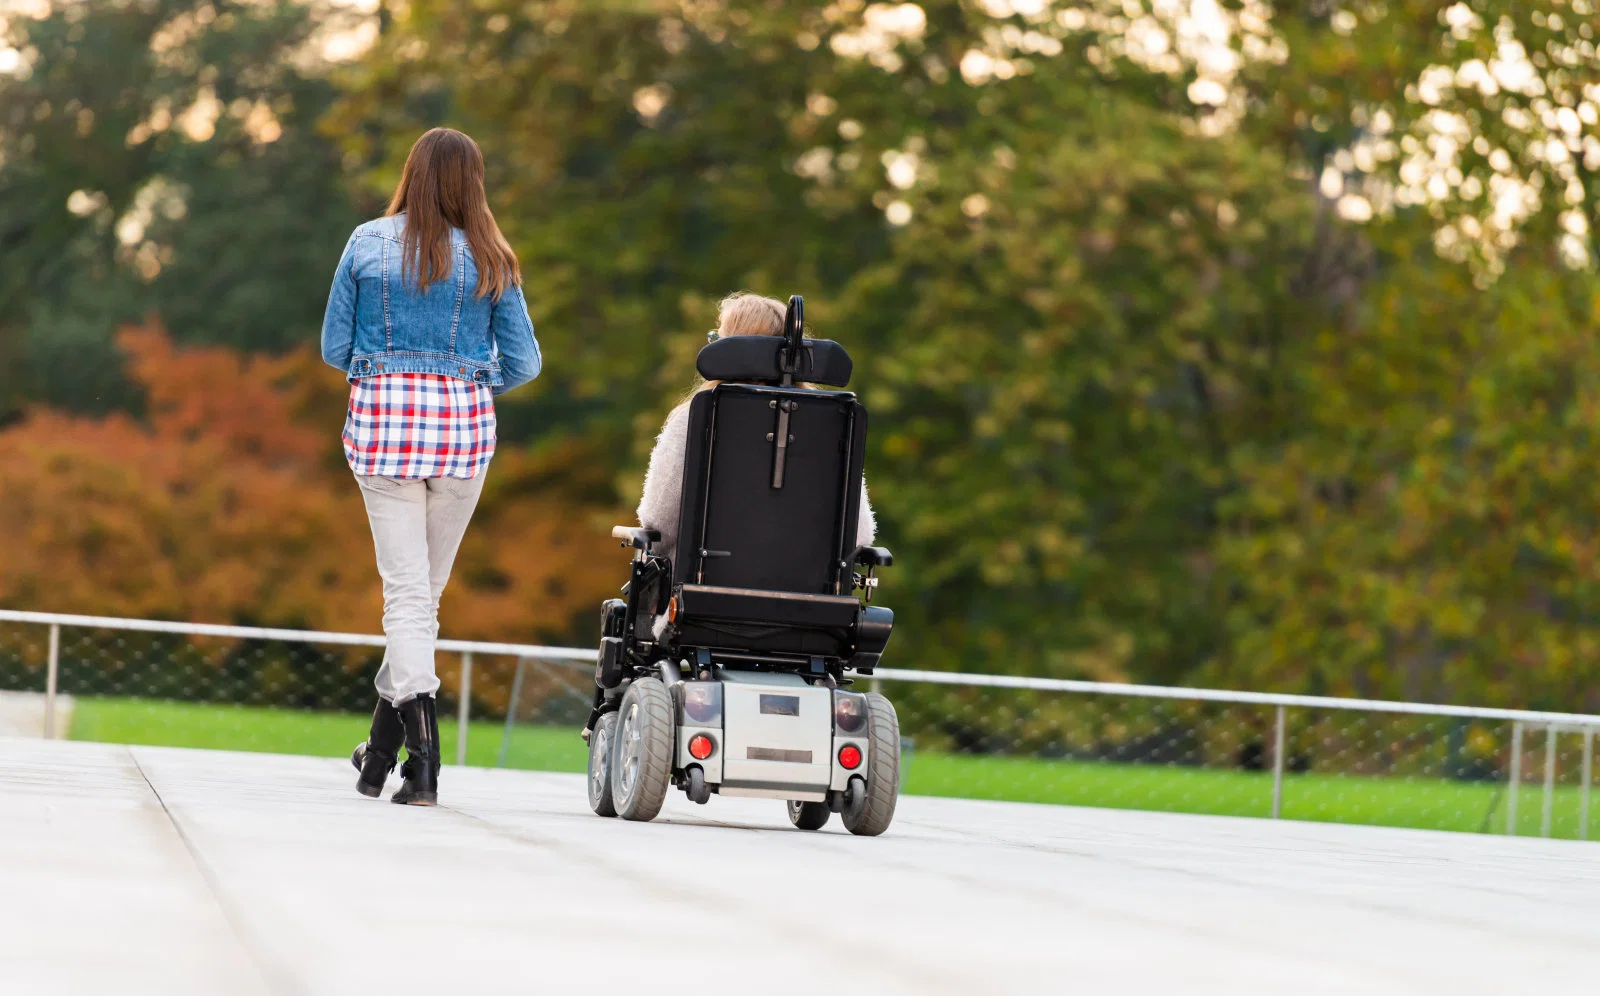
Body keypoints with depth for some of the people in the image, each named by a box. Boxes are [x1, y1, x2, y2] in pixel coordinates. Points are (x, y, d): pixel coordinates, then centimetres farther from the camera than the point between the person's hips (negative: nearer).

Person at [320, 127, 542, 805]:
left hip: (382, 418, -1)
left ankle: (423, 762, -16)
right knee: (426, 589, 13)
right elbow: (523, 362, 4)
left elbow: (334, 349, 4)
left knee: (405, 589, -2)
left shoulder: (368, 244, 2)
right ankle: (381, 750, 21)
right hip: (465, 423, 1)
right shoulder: (491, 260, 3)